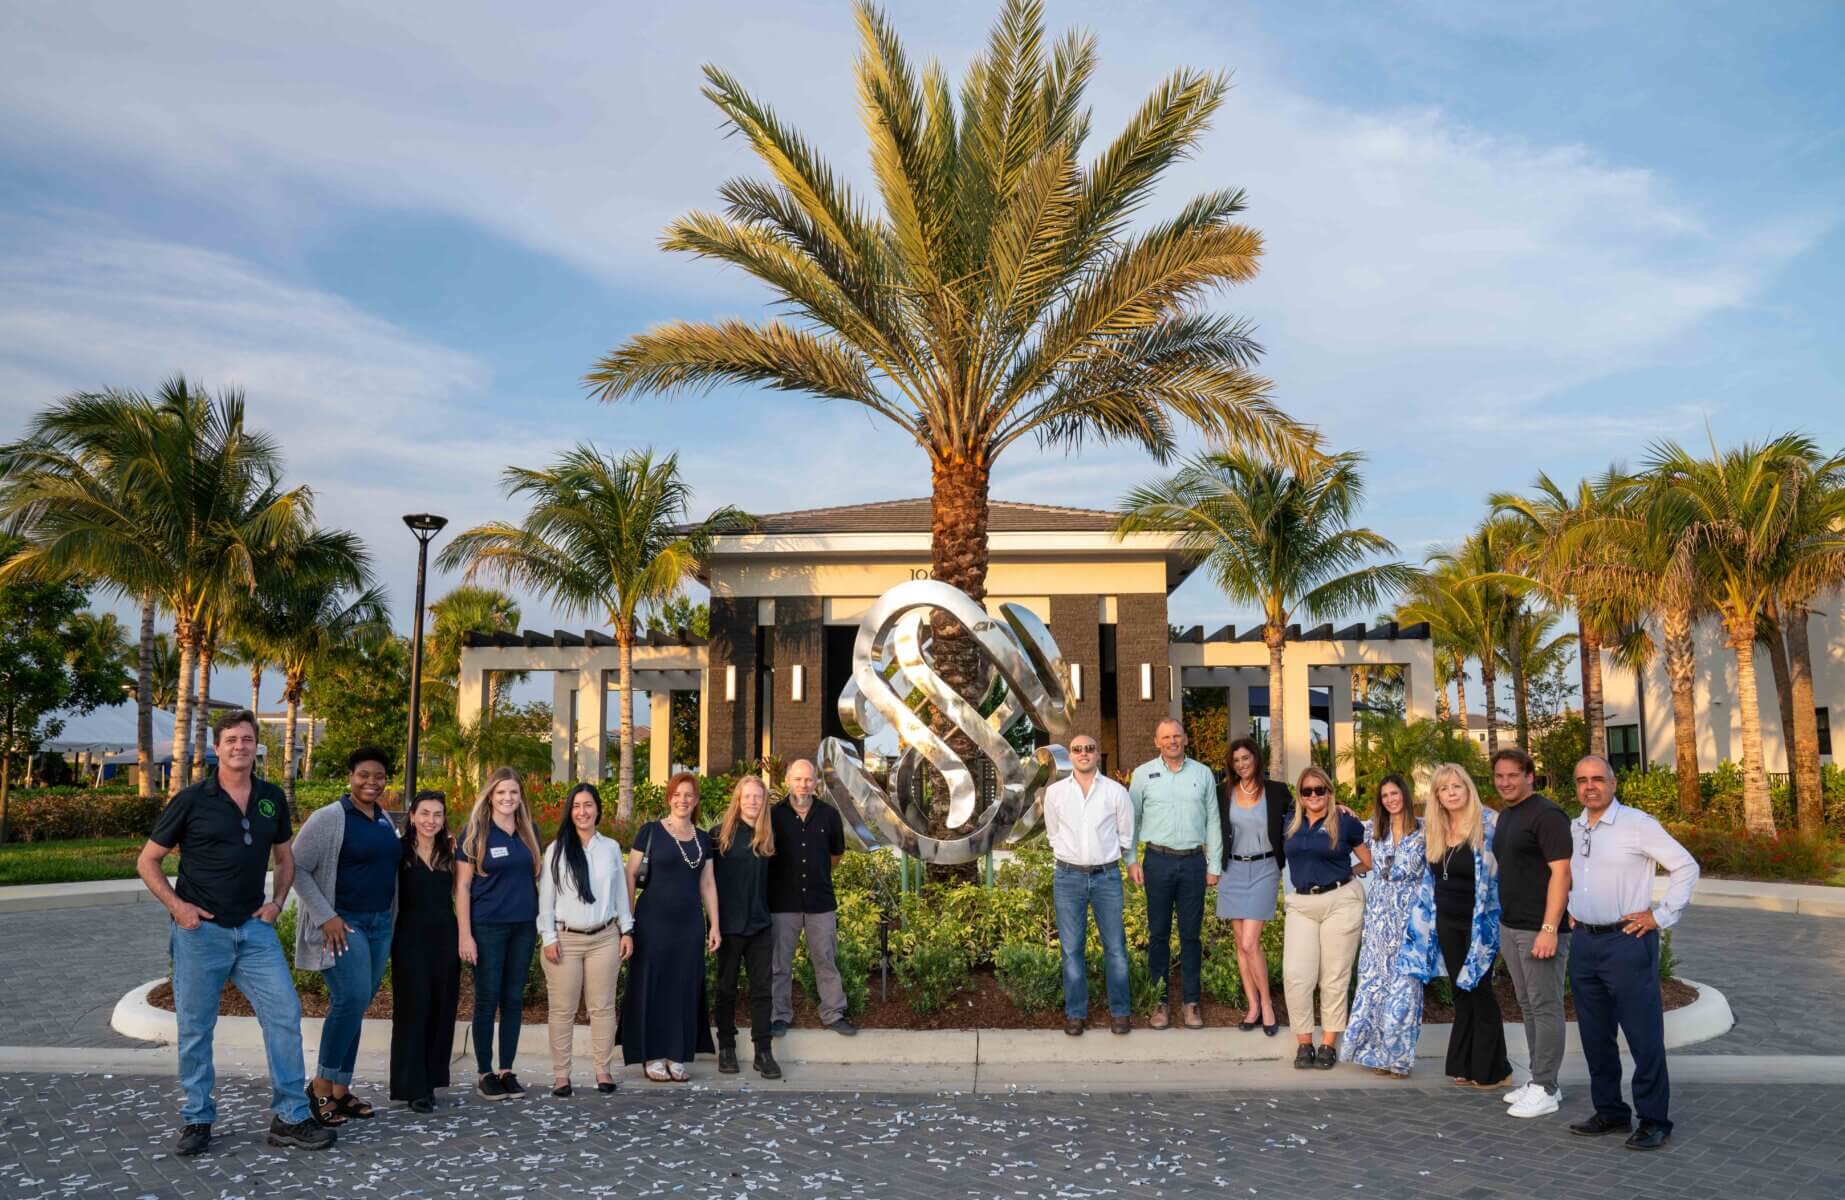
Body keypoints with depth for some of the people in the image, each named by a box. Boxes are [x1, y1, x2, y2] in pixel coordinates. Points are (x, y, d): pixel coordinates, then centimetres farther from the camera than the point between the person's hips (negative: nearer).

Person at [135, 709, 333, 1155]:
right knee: (195, 1027, 5)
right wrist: (176, 905, -9)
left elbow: (285, 857, 18)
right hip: (200, 930, -3)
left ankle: (290, 1118, 6)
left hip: (253, 928, 3)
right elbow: (147, 861, 2)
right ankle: (197, 1121, 22)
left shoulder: (272, 798, 6)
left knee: (285, 1013, -3)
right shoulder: (191, 799, -5)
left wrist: (277, 901, 2)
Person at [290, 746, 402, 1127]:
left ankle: (340, 1090, 17)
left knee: (355, 1006, 9)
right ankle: (321, 1086, 0)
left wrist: (391, 920, 15)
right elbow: (298, 868, -12)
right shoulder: (330, 818, -10)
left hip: (380, 924, 7)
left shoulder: (386, 821, 11)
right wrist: (325, 916, -16)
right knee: (351, 1000, -16)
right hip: (342, 924, -7)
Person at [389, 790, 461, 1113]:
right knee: (414, 1009, -3)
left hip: (445, 937, 4)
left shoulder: (448, 853, 10)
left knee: (442, 1009, 6)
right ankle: (414, 1087, 3)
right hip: (411, 937, -4)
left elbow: (459, 892, 9)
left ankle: (431, 1079, 17)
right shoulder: (399, 852, -2)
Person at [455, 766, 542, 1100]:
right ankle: (485, 1073, 12)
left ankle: (507, 1071, 16)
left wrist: (541, 920, 8)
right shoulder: (476, 832, -4)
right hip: (487, 928, -4)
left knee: (514, 1000, 8)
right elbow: (462, 885, -5)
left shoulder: (529, 832, 7)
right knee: (487, 1000, 1)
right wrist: (464, 934, -10)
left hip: (524, 926, 4)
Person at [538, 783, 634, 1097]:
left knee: (603, 1006, 4)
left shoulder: (611, 848, 7)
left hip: (604, 938, 2)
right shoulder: (557, 849, 0)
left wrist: (626, 930, 8)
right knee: (562, 1009, 2)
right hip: (565, 938, -2)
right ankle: (561, 1074, 9)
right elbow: (545, 896, -1)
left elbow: (620, 892, 11)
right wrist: (548, 937, -7)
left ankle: (603, 1070, 11)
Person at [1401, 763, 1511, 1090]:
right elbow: (1431, 878, 20)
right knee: (1460, 992, 11)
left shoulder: (1489, 824, -13)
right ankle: (1465, 1065, 19)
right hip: (1446, 921, 6)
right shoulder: (1432, 830, 5)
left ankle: (1491, 1069, 12)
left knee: (1479, 992, 1)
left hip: (1479, 922, -5)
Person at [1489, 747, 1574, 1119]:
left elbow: (1561, 872, -18)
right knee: (1528, 1006, 14)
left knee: (1545, 1007, -2)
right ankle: (1539, 1080, 23)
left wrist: (1549, 928, -22)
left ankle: (1545, 1089, 5)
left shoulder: (1546, 814, -12)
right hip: (1510, 927, 9)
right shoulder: (1505, 815, 14)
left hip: (1540, 929, -9)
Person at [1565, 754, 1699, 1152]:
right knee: (1595, 1035, 13)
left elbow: (1686, 867, -8)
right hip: (1584, 943, 6)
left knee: (1644, 1036, -1)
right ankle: (1610, 1112, 25)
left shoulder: (1637, 824, -9)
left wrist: (1662, 916, -9)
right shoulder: (1573, 829, 9)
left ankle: (1653, 1121, 10)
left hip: (1627, 941, -6)